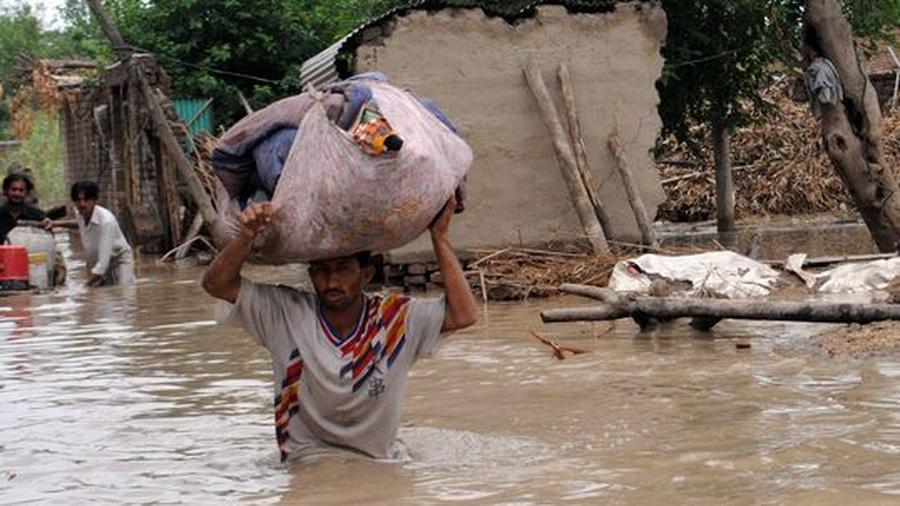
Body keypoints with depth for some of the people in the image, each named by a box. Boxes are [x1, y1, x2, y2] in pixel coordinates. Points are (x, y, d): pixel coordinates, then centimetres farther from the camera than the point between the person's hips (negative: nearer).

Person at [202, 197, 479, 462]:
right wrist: (247, 236, -31)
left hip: (379, 458, 2)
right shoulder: (287, 312, -10)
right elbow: (216, 284, -14)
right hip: (307, 456, -2)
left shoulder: (395, 318, -10)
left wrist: (439, 237, -22)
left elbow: (463, 314, -21)